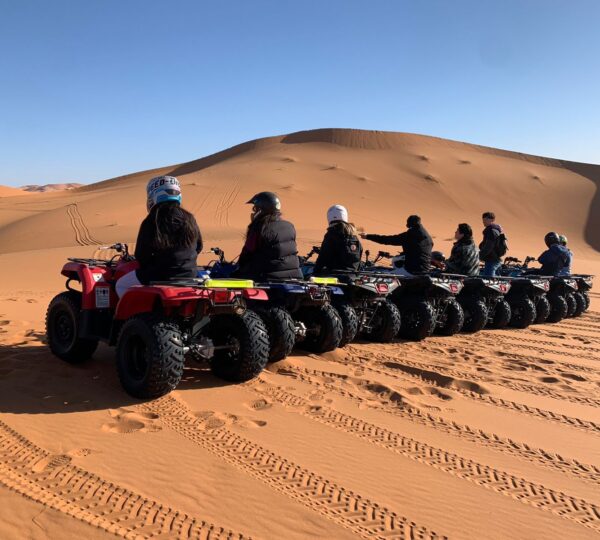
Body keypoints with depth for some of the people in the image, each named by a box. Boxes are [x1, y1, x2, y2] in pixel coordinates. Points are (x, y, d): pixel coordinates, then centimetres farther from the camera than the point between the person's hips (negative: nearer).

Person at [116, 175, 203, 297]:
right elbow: (198, 247, 14)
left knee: (121, 285, 17)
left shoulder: (150, 223, -12)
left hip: (158, 276, -5)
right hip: (188, 276, 5)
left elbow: (141, 257, -7)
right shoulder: (189, 220, 1)